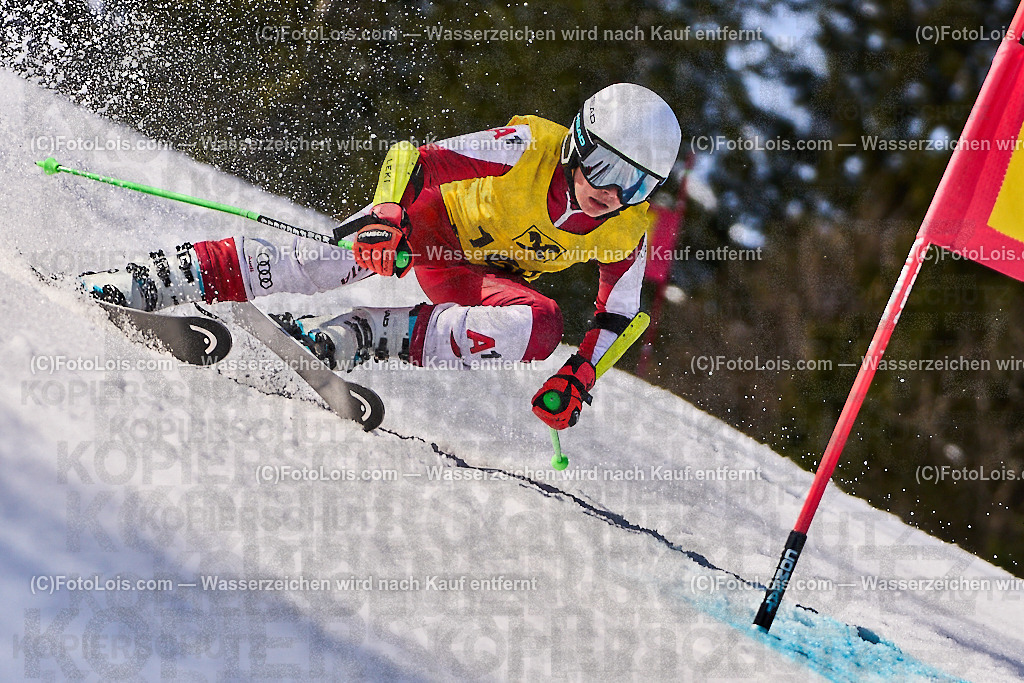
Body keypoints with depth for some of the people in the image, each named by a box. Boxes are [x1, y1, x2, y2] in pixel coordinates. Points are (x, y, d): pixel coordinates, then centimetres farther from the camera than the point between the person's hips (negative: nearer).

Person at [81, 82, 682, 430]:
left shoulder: (628, 233, -17)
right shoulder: (530, 147, -29)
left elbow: (617, 316, -2)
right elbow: (416, 159, -33)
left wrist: (578, 378, -15)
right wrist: (387, 214, -51)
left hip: (480, 277, 4)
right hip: (430, 221, -4)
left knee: (542, 328, -29)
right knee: (335, 262, -32)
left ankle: (343, 341, -30)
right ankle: (144, 283, -28)